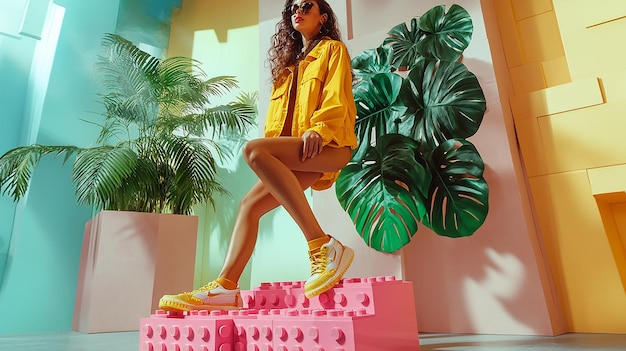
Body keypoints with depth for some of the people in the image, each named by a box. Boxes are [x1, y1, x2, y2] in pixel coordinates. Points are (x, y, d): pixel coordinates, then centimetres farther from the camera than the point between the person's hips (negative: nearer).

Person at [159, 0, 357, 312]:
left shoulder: (333, 49, 13)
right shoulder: (290, 61, 32)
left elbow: (336, 97, -3)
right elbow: (278, 112, 24)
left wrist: (318, 128, -21)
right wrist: (272, 152, 8)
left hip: (328, 146, -7)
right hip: (296, 153, 7)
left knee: (253, 149, -32)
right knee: (250, 204, -10)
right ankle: (225, 287, -15)